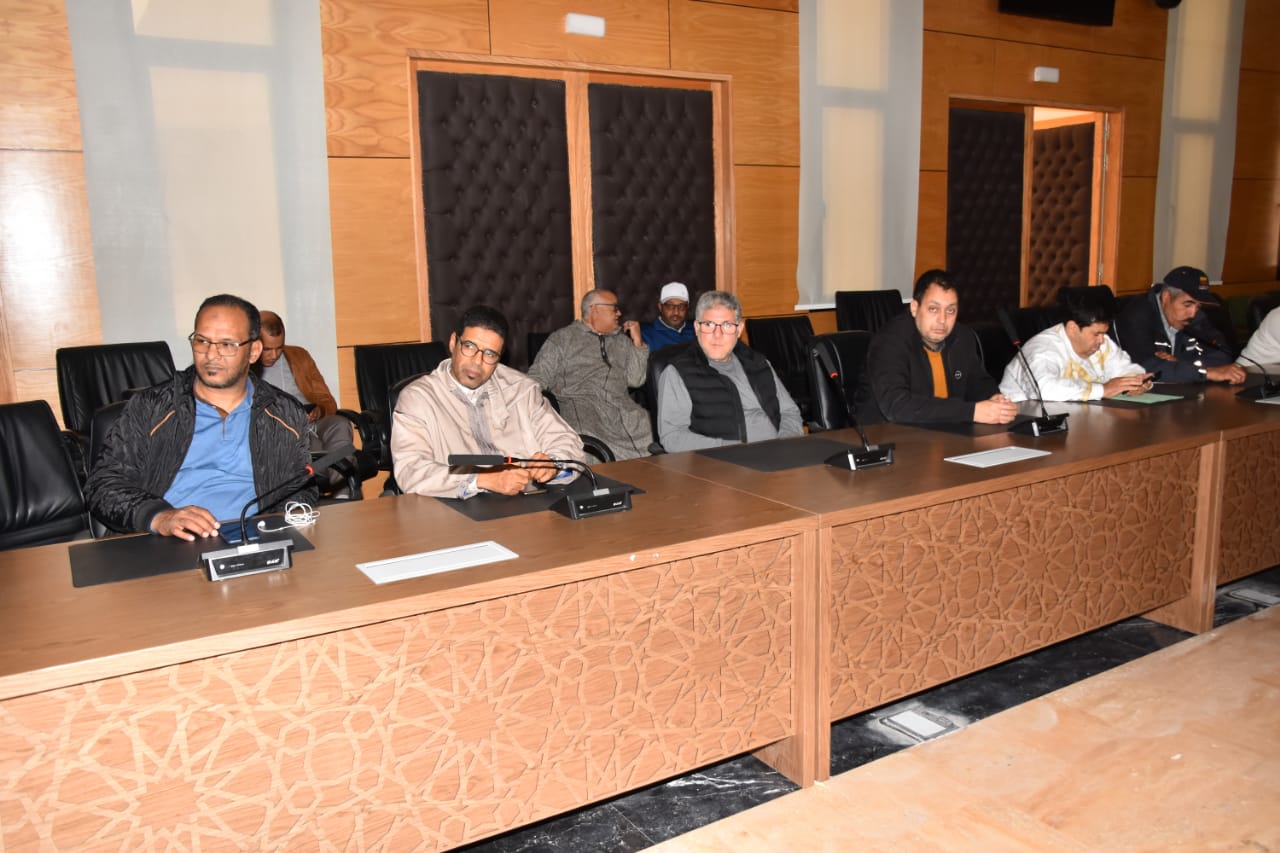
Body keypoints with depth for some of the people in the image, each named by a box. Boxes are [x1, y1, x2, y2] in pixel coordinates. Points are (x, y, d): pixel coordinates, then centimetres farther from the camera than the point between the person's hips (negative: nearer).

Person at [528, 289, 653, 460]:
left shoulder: (622, 340, 25)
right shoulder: (562, 338, 15)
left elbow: (635, 380, 15)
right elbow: (537, 378, 8)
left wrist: (637, 342, 8)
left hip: (620, 406, 3)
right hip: (578, 403, -3)